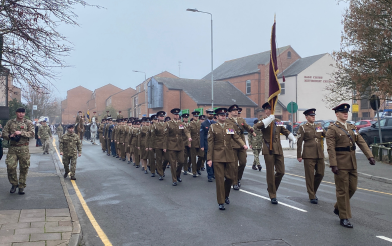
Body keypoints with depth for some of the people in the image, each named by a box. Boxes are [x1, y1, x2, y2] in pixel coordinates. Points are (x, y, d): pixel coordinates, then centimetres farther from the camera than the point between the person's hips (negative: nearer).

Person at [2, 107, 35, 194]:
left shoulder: (28, 123, 5)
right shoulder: (10, 122, 10)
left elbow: (32, 133, -7)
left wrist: (21, 133, -19)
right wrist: (10, 136, -12)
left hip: (24, 148, -1)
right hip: (12, 148, 1)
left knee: (24, 168, 1)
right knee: (10, 167, -5)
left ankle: (22, 186, 12)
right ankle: (14, 184, 16)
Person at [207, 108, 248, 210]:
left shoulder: (230, 126, 10)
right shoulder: (213, 127, 1)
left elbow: (236, 137, 1)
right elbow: (210, 144, -1)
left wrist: (243, 144, -20)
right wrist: (209, 159, -5)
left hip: (229, 156, 3)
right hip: (218, 157, -3)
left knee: (230, 177, 8)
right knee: (219, 179, -3)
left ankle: (226, 196, 34)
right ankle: (221, 202, 7)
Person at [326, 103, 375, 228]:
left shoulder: (352, 127, 14)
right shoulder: (332, 129, -7)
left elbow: (361, 142, 7)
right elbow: (331, 148, -13)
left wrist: (370, 156, -6)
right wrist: (333, 165, -20)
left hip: (352, 164, 7)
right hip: (341, 164, -7)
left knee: (352, 188, 12)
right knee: (343, 191, -1)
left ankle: (338, 208, 33)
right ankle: (344, 218, 8)